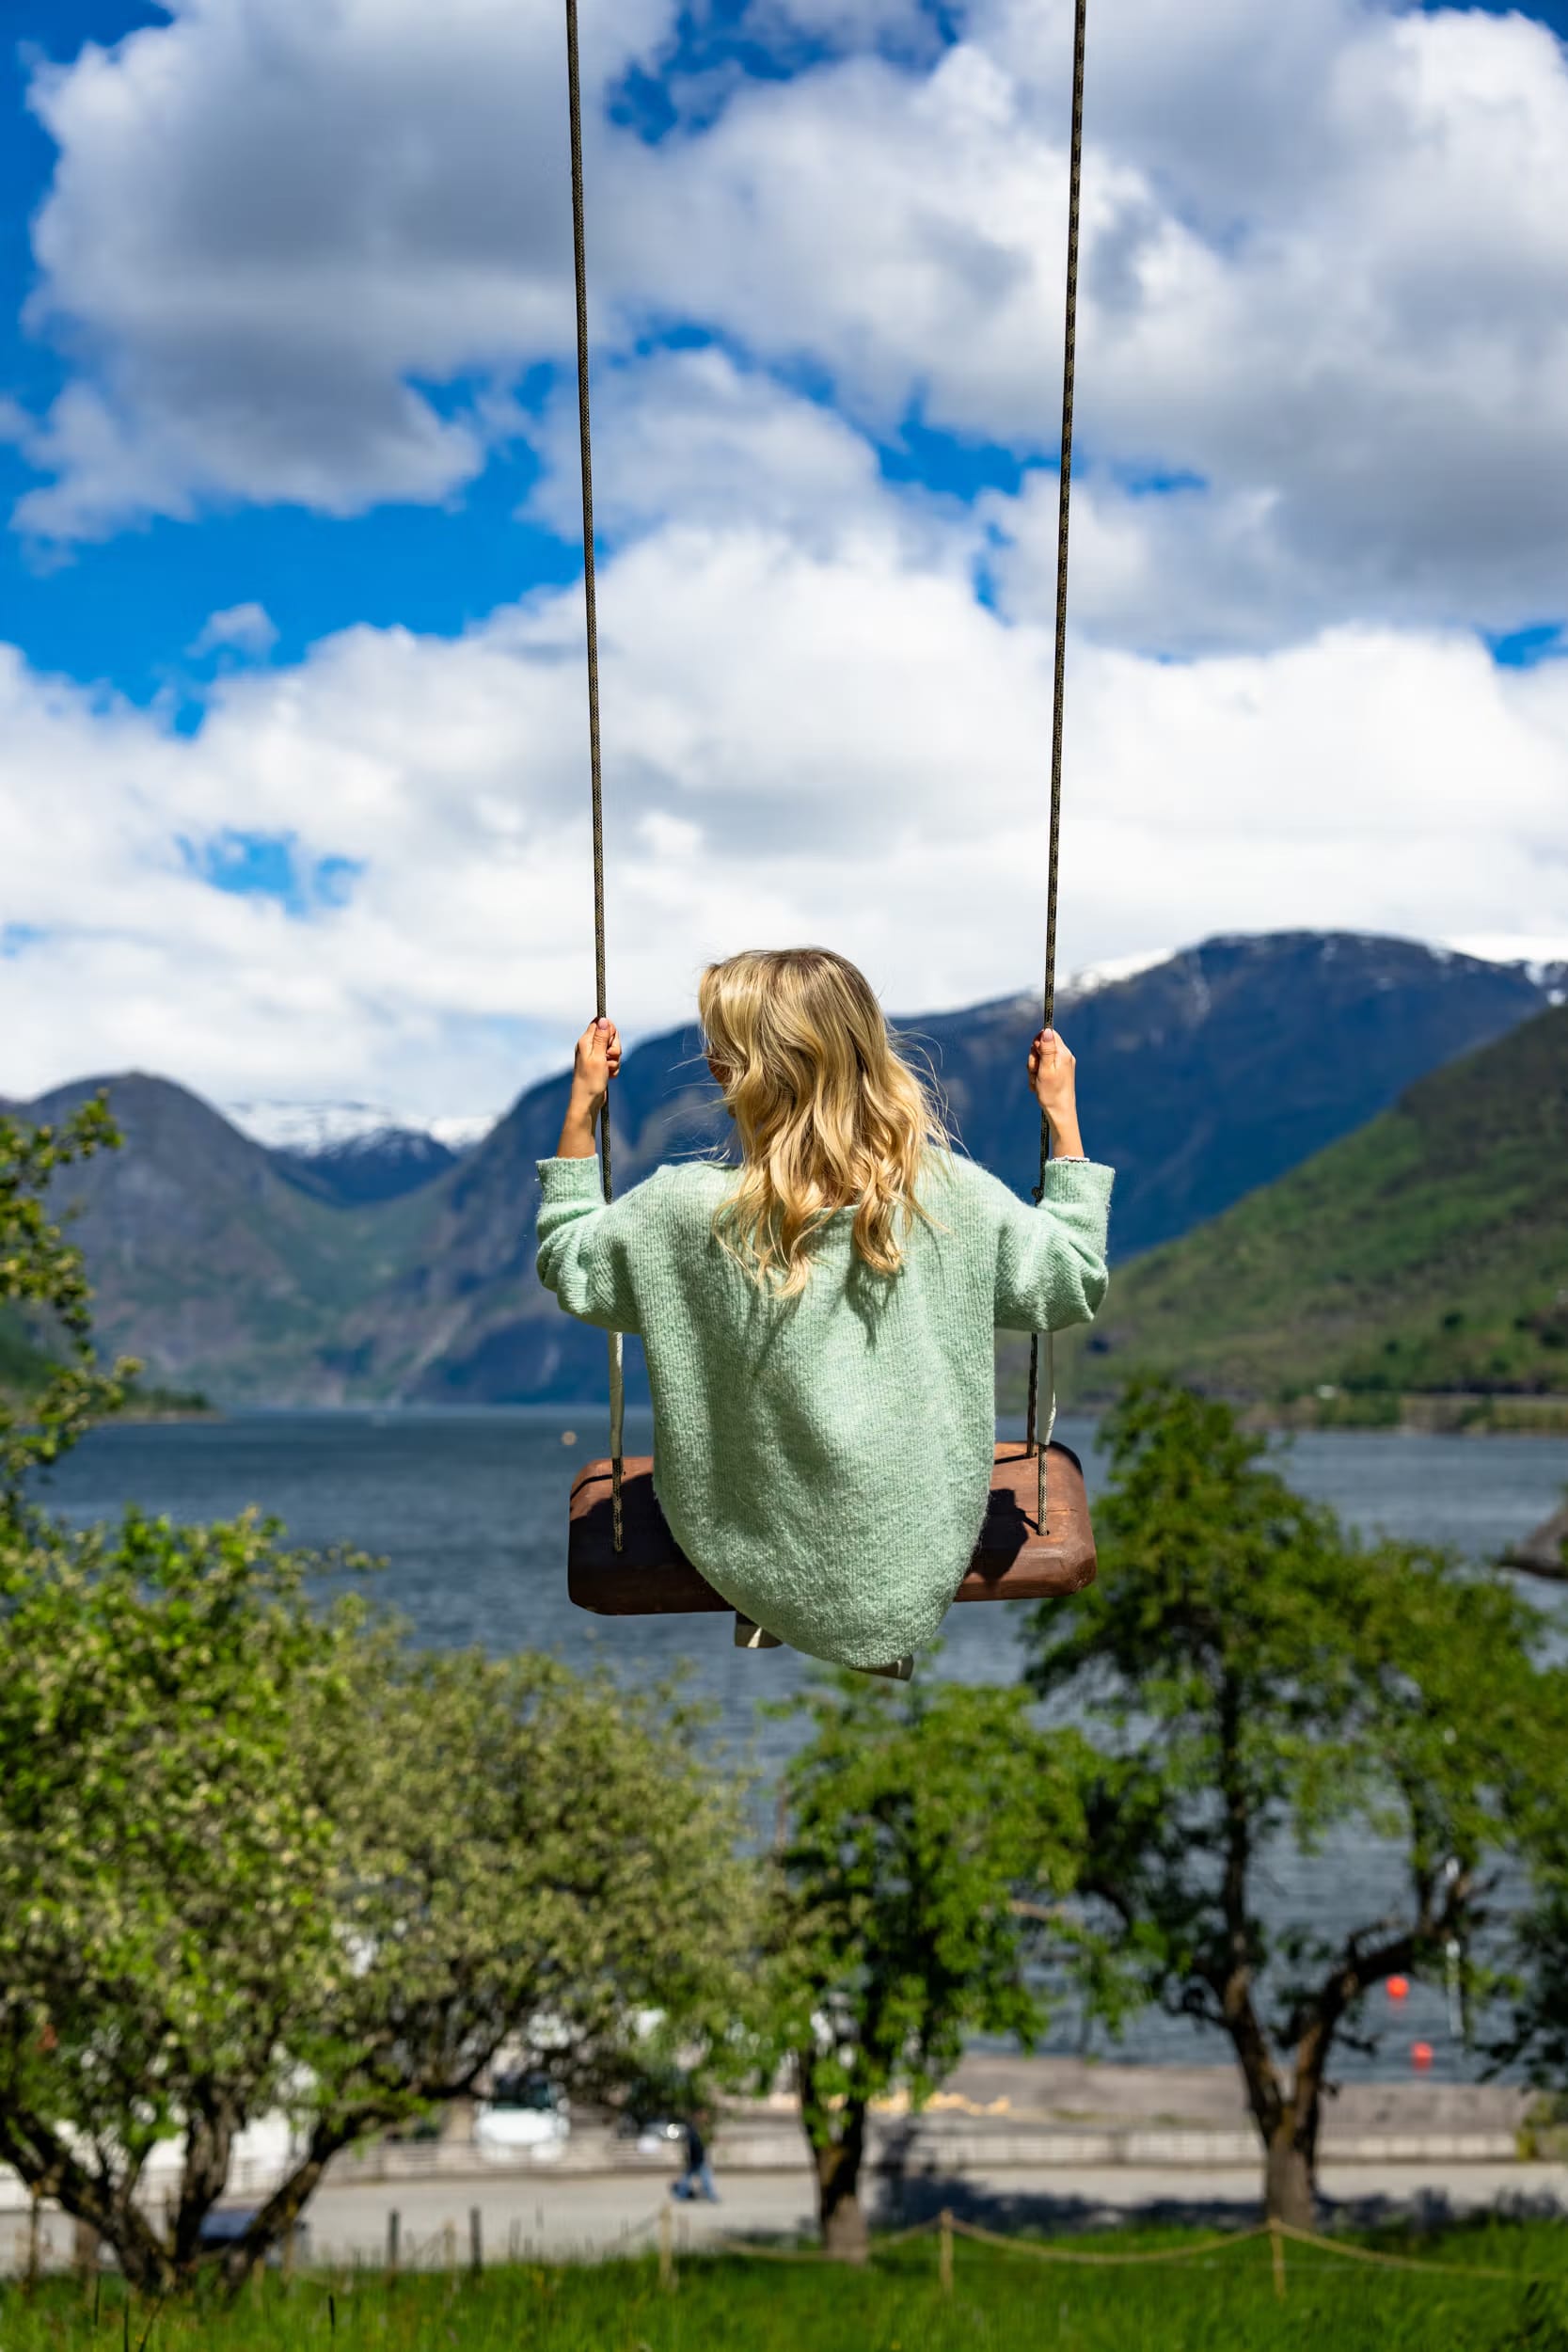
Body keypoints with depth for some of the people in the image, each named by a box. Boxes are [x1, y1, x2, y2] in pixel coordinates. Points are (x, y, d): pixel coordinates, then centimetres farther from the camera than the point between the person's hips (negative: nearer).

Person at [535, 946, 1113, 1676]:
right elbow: (1074, 1281, 0)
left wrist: (581, 1107, 3)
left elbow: (567, 1263, -1)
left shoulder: (686, 1212, -21)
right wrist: (1062, 1114, 5)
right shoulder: (951, 1195, -18)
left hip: (753, 1571, 0)